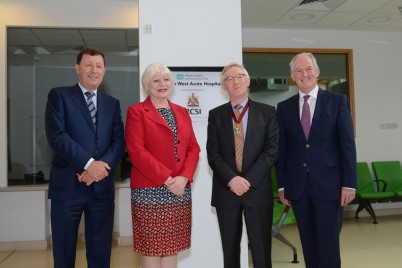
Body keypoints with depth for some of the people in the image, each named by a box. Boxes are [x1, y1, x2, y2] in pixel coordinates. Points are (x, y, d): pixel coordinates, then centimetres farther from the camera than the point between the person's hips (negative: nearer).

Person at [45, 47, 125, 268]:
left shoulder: (112, 104, 14)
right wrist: (88, 163, -17)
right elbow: (56, 136, -11)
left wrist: (101, 166, -14)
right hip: (67, 184, -3)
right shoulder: (59, 95, 2)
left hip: (102, 186, 3)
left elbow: (119, 141, 4)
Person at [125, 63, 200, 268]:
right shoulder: (136, 111, -1)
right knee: (151, 249, 2)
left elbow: (193, 148, 8)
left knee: (172, 247, 11)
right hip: (149, 190, -4)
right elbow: (136, 152, -12)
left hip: (180, 190, 5)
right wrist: (167, 179, -15)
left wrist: (183, 177, -9)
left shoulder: (182, 112, 15)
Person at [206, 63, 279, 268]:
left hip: (258, 189, -1)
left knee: (261, 250, 4)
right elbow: (213, 153, 0)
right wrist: (231, 179, -15)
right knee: (230, 250, 11)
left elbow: (272, 149, -4)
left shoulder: (267, 112, 5)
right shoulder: (215, 114, 8)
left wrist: (249, 179, -13)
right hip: (226, 190, 2)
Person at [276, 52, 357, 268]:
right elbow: (281, 149, 7)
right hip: (298, 186, 3)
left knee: (329, 245, 1)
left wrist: (349, 183, -8)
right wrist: (282, 185, 4)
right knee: (309, 246, 11)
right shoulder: (284, 107, 8)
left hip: (329, 183, -2)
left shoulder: (337, 101, 1)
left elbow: (348, 144, -2)